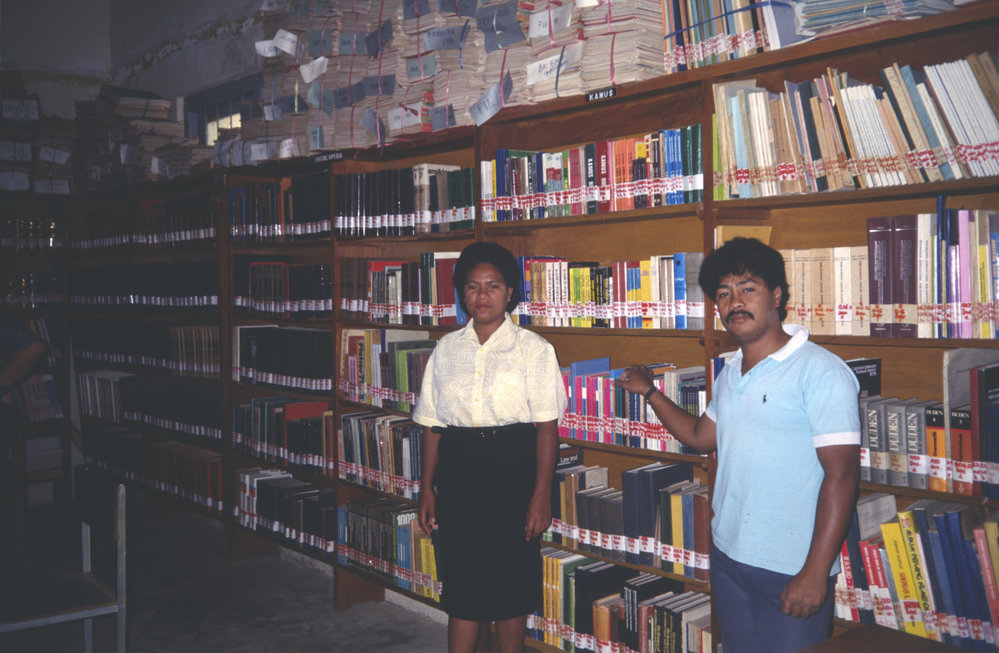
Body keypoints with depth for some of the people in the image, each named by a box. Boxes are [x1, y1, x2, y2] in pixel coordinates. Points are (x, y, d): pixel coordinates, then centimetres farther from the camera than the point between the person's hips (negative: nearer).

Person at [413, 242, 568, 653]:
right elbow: (432, 424, 9)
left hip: (512, 468, -2)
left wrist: (541, 495, -11)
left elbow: (547, 427, -6)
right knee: (462, 585, 7)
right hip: (458, 471, 3)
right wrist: (427, 489, 7)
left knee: (512, 582, 8)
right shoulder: (446, 349, 7)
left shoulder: (533, 349, -3)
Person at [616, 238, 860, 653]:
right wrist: (650, 392, 18)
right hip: (728, 557, 8)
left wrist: (815, 573, -22)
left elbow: (841, 474, -19)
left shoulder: (821, 373, -15)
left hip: (792, 571, -7)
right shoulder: (731, 373, 10)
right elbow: (701, 437, 23)